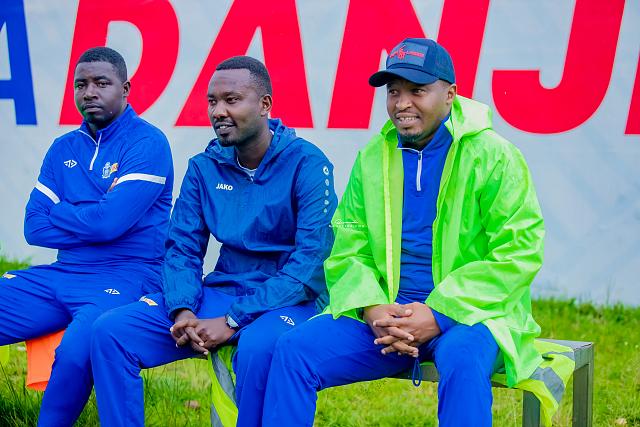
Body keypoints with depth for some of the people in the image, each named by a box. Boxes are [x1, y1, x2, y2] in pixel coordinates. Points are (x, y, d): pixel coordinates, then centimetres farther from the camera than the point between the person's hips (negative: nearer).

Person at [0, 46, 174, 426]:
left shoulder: (148, 144, -7)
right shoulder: (63, 149, 14)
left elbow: (109, 222, -17)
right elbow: (34, 228, 6)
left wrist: (59, 213, 0)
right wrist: (88, 220, -6)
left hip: (127, 278, -7)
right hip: (62, 276, 7)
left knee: (75, 353, -35)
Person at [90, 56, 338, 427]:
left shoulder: (307, 163, -10)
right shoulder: (204, 167, 6)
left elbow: (309, 260, -17)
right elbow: (182, 248, 7)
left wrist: (231, 322, -22)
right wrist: (183, 311, -15)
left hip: (288, 299, -5)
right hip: (219, 293, 5)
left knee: (258, 347, -40)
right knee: (111, 331, -13)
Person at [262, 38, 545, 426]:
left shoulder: (493, 156, -5)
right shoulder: (373, 157, 10)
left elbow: (518, 253, -11)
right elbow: (347, 249, 11)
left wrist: (439, 314, -18)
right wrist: (371, 307, -11)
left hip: (468, 314, -4)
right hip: (385, 315, 4)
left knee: (463, 357, -38)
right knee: (294, 348, -15)